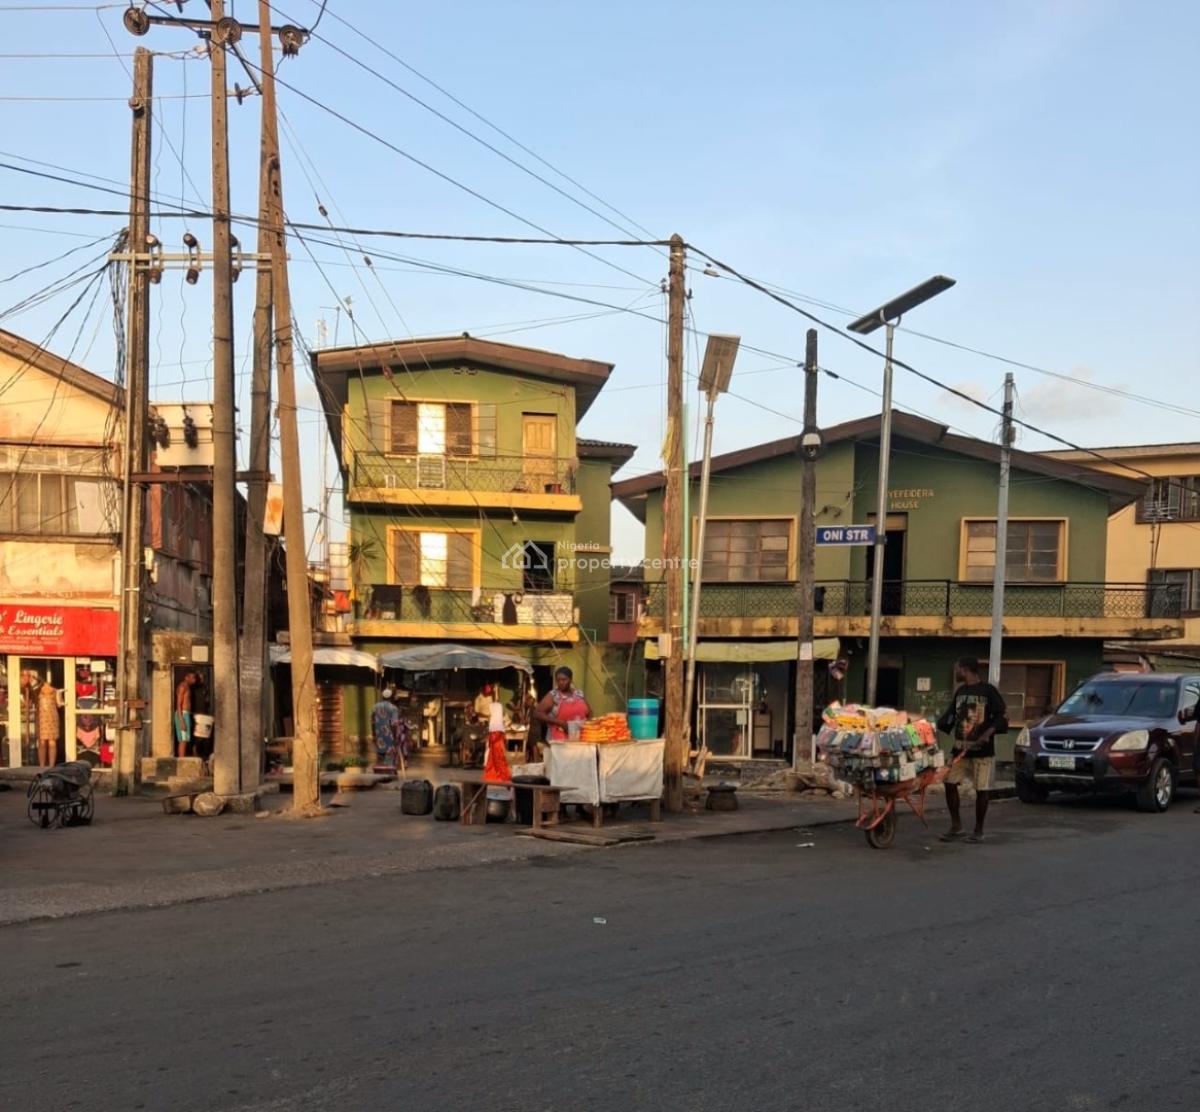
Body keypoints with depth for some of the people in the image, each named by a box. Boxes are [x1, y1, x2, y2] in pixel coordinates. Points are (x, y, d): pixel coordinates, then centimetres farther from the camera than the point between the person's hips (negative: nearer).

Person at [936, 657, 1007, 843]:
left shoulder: (988, 691, -6)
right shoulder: (960, 692, 13)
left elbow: (1002, 715, -8)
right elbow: (950, 715, 19)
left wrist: (989, 733, -22)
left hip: (982, 751, -6)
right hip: (960, 749, 6)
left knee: (981, 790, 0)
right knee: (950, 783, -1)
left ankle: (978, 831, 12)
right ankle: (956, 826, 10)